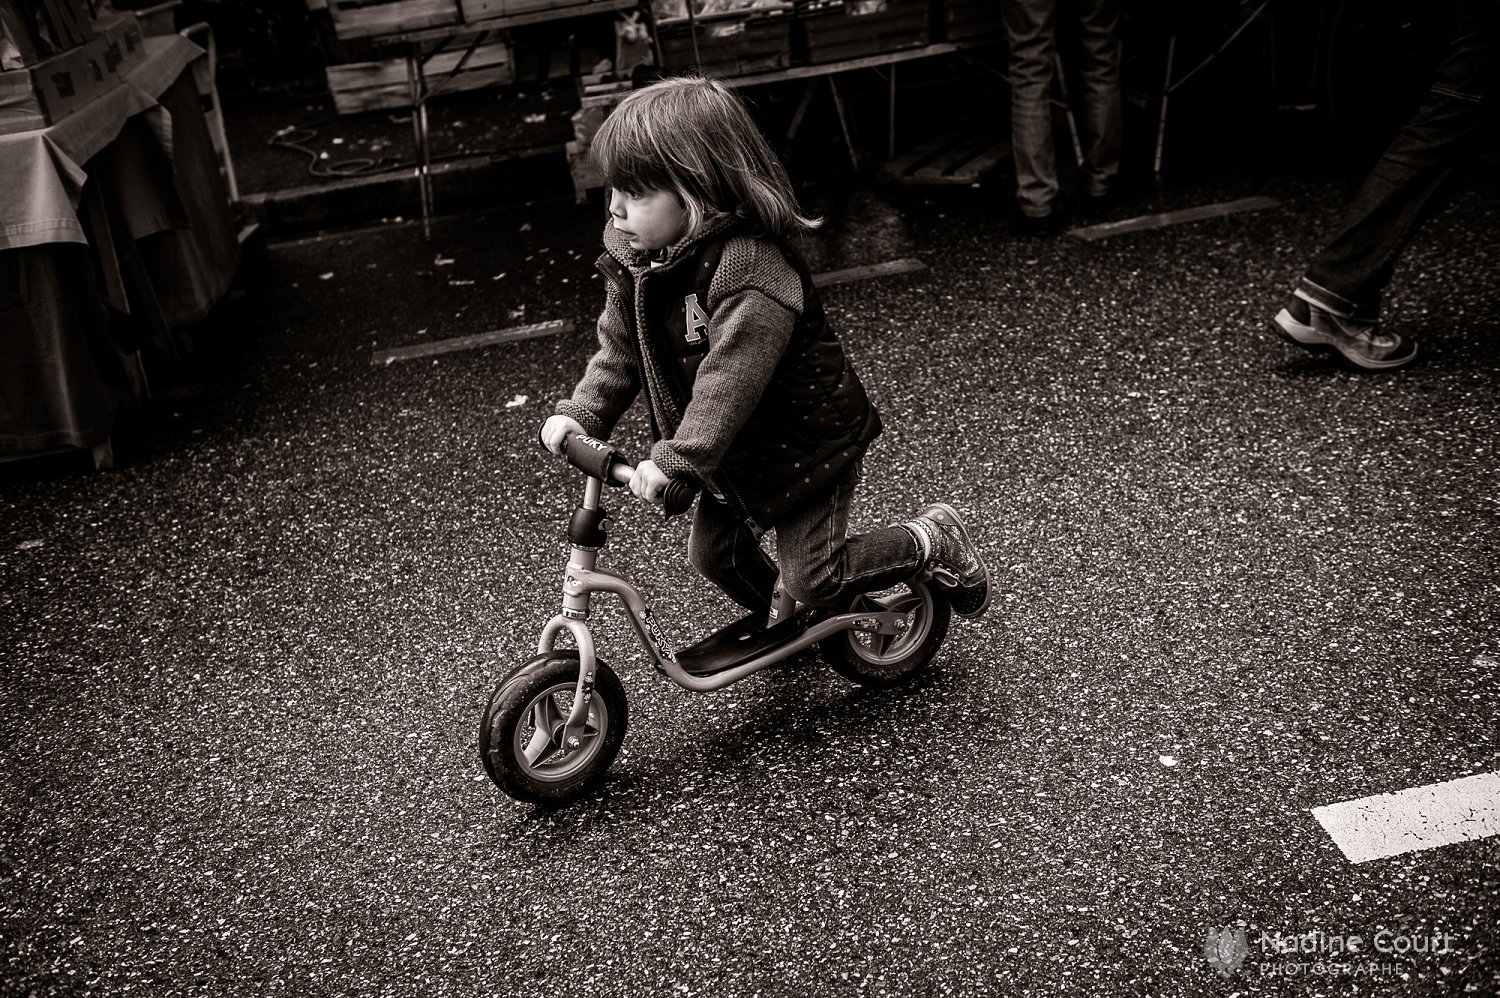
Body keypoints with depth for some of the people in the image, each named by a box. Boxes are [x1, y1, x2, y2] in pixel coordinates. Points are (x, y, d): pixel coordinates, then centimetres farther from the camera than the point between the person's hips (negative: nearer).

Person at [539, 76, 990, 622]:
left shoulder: (750, 270, -32)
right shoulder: (633, 260, -6)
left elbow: (729, 379, -38)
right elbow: (618, 349, 2)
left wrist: (676, 459, -42)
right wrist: (581, 414, -11)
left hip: (807, 443, -8)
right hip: (736, 452, 8)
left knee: (812, 577, -4)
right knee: (712, 552, 14)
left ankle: (934, 542, 18)